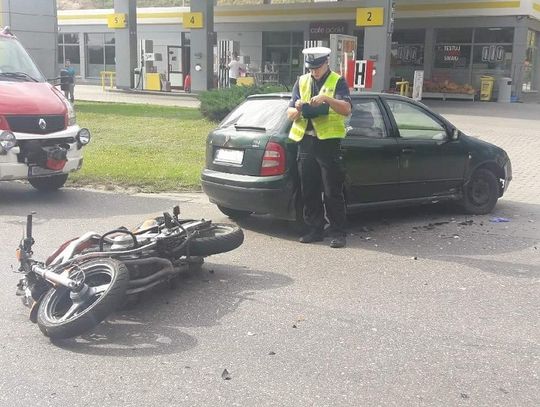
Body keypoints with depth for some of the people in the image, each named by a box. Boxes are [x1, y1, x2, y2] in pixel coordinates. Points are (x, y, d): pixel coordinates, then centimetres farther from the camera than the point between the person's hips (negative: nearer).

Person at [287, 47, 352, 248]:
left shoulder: (338, 82, 1)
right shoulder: (301, 82, 13)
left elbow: (346, 109, -13)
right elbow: (290, 113, 10)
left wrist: (327, 99, -28)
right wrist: (297, 110, -13)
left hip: (329, 143, -4)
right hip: (305, 142, 5)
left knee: (333, 192, -3)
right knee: (309, 192, 8)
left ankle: (338, 233, 5)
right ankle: (315, 230, 18)